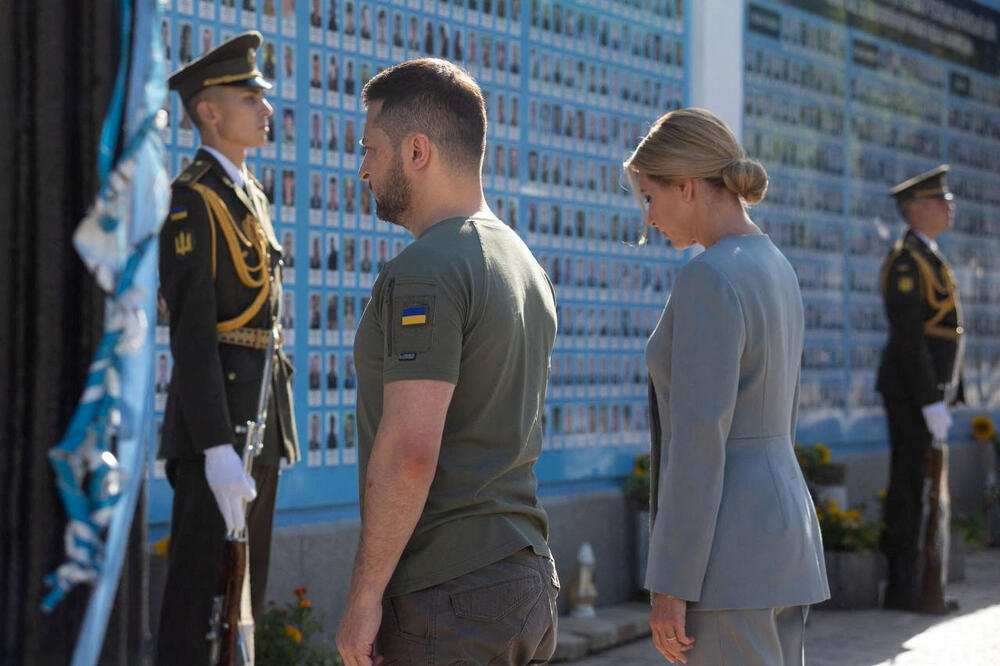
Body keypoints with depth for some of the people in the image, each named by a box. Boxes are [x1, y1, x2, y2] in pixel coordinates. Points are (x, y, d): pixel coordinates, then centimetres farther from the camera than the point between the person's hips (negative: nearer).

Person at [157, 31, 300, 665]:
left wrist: (275, 423, 17)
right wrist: (217, 449, -25)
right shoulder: (194, 198, -13)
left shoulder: (250, 192, 16)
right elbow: (191, 331, -20)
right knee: (200, 589, -7)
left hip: (260, 417, 9)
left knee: (249, 591, 14)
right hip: (215, 418, -9)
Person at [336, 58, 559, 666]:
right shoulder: (526, 265, 16)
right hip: (529, 578, 9)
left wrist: (364, 596, -16)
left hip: (446, 594, -9)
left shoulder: (423, 273, -15)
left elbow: (409, 452, -22)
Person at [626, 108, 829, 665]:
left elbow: (700, 442, -21)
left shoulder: (709, 279, -17)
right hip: (782, 532, 10)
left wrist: (672, 586, -18)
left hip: (725, 549, -10)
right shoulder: (777, 272, 14)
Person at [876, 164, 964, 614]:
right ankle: (921, 591, -5)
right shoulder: (906, 262, -14)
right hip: (915, 392, -10)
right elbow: (908, 339, -20)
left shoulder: (928, 260, 19)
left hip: (923, 393, 10)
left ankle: (903, 589, 15)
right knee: (925, 492, -8)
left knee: (909, 489, 11)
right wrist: (932, 404, -22)